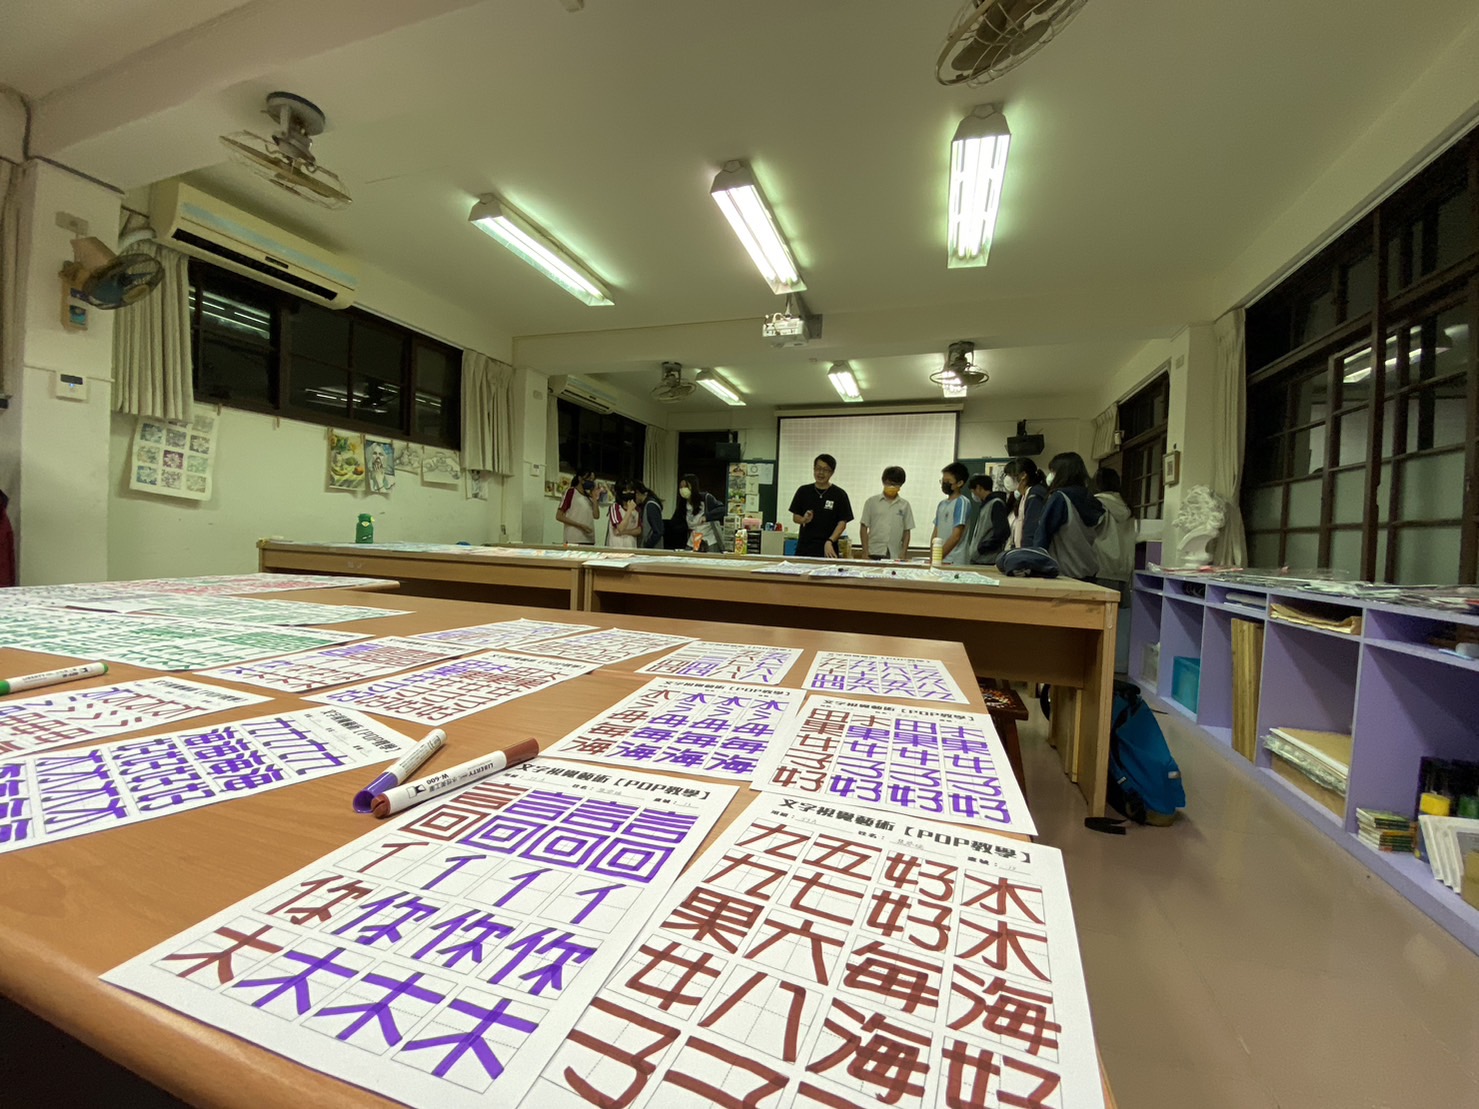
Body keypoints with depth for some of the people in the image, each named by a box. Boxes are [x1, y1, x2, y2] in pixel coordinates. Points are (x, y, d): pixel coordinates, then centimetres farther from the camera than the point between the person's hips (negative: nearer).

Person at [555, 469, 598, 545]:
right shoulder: (571, 492, -1)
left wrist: (594, 497, 3)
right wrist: (580, 526, -13)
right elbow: (559, 516, -6)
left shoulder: (588, 496, 19)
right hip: (574, 541, -6)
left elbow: (596, 516, 8)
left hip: (589, 541, 7)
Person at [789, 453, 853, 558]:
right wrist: (804, 520, -10)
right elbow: (795, 516, 13)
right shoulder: (804, 491, 8)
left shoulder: (839, 494, 0)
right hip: (804, 548, 3)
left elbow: (842, 522, -2)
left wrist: (830, 541, -15)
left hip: (827, 550, -2)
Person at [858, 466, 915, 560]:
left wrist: (903, 555, 1)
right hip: (874, 554, -1)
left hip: (895, 556, 1)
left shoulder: (904, 505, 9)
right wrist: (865, 553, -2)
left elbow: (906, 531, 10)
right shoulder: (872, 501, 6)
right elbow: (864, 527, 5)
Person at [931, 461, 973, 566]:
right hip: (938, 560, 6)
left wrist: (939, 557, -14)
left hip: (954, 562, -6)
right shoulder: (941, 504, 15)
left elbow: (956, 536, -13)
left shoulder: (962, 503, -6)